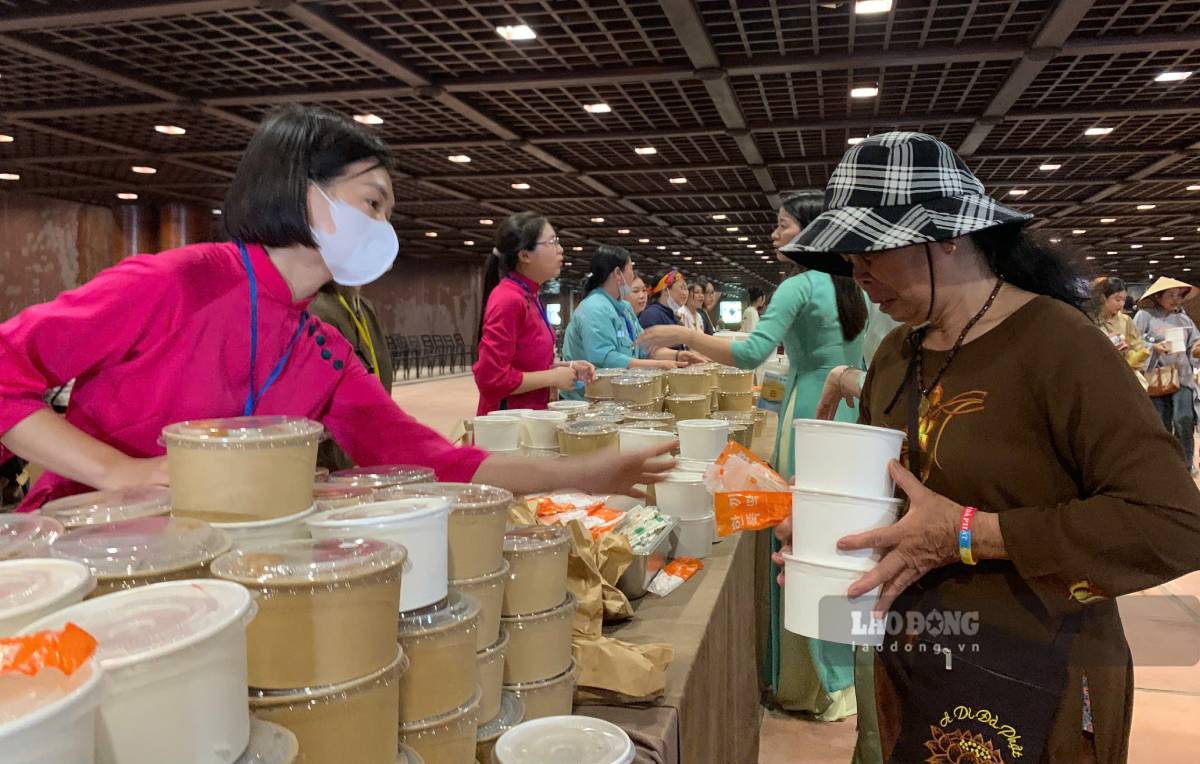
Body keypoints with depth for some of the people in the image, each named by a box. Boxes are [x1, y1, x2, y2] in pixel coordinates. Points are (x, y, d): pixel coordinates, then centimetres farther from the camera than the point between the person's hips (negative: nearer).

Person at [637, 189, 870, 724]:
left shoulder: (799, 287, -13)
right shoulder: (852, 286, 12)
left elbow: (752, 353, -26)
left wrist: (682, 334, -22)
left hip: (812, 417, -8)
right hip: (852, 417, 8)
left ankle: (816, 681, 11)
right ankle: (849, 669, 26)